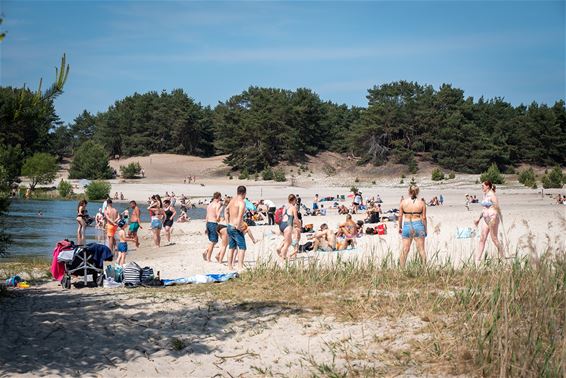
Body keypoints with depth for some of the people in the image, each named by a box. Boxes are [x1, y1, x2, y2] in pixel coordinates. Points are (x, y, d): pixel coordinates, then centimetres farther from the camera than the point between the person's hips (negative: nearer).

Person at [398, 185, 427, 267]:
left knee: (405, 250, 7)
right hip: (418, 226, -1)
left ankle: (402, 268, 11)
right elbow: (424, 218, -1)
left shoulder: (403, 202, 0)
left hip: (407, 226, 1)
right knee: (421, 249, 5)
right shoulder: (422, 203, -2)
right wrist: (425, 229, 9)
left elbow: (400, 216, 2)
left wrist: (400, 227, 15)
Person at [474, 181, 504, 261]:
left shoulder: (492, 195, -11)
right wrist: (479, 219, 22)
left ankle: (502, 256, 14)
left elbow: (497, 207, -16)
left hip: (493, 218, -9)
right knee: (482, 239, 3)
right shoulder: (485, 195, 15)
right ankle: (477, 259, 1)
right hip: (486, 219, 9)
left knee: (494, 239, -2)